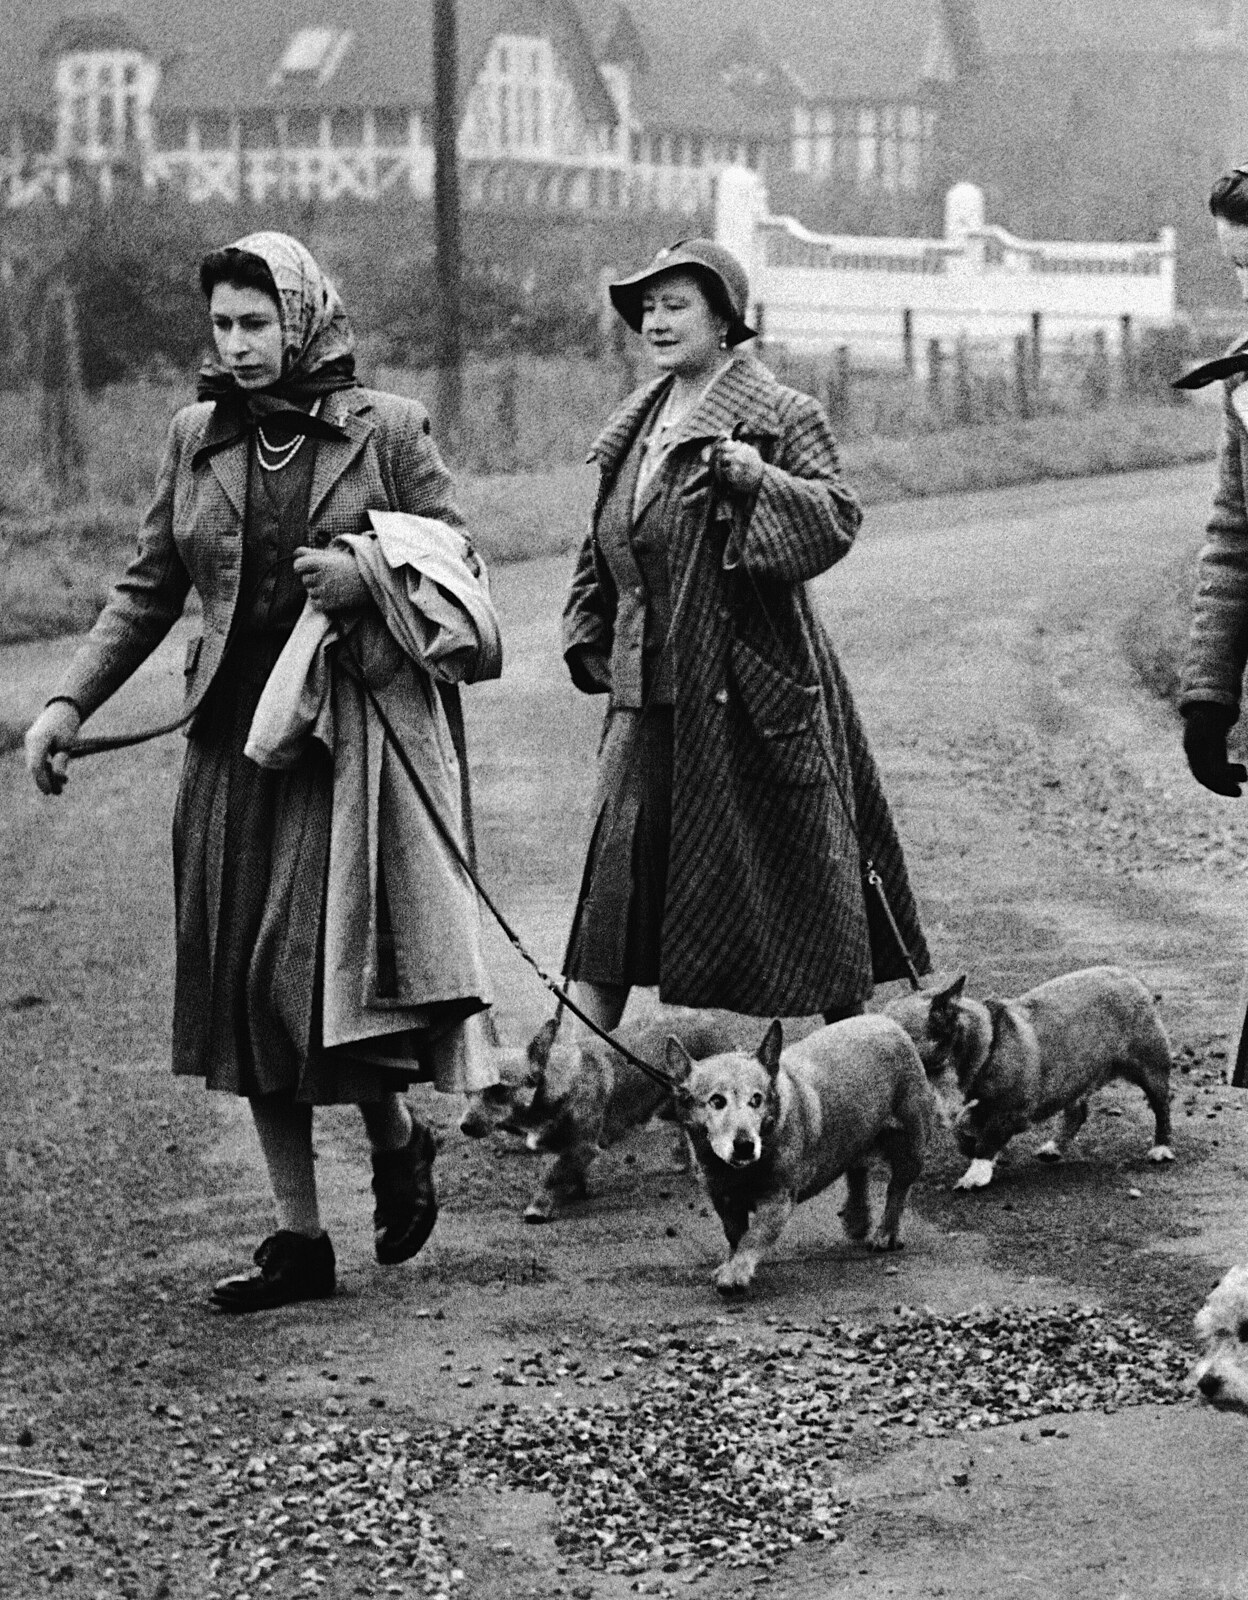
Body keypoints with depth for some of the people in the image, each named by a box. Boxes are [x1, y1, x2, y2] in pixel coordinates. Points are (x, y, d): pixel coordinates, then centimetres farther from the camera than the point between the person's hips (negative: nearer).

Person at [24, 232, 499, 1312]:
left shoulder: (388, 431, -1)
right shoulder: (197, 440, 10)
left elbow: (458, 566, 2)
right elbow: (149, 591, 14)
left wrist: (368, 576, -16)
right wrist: (71, 702, 5)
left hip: (355, 734, -4)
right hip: (236, 738, 5)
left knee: (324, 965, -15)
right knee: (247, 988, 4)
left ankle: (397, 1135, 15)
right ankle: (300, 1240, 13)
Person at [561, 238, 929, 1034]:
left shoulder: (785, 416, -5)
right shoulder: (634, 428, 15)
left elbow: (839, 520, -16)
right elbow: (601, 551, 23)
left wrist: (761, 482, -29)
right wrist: (590, 642, 14)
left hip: (751, 690, -6)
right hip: (651, 695, 6)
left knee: (795, 876, 3)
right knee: (617, 875, 1)